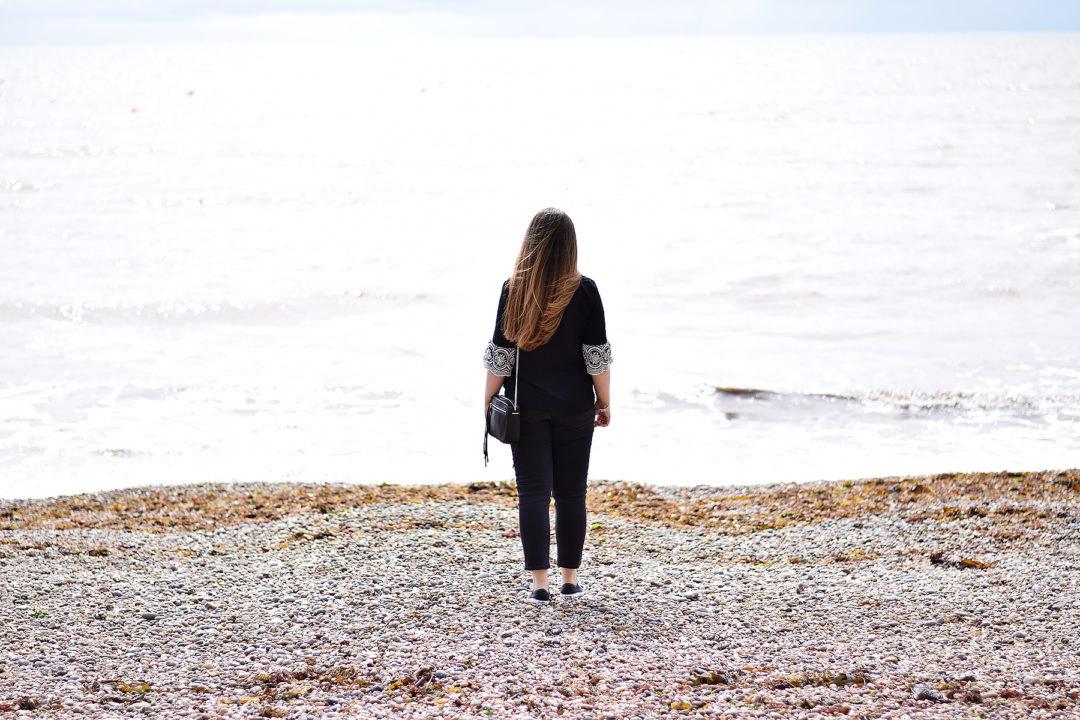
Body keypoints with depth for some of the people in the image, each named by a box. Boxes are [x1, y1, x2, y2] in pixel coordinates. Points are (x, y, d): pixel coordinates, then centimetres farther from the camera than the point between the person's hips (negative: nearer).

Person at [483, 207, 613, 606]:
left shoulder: (514, 289, -6)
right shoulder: (584, 290, -7)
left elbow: (500, 355, -4)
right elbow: (597, 355, -5)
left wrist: (488, 403, 5)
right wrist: (604, 401, 7)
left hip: (527, 406, 0)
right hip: (574, 407, 0)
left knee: (533, 493, 2)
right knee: (571, 494, 11)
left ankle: (539, 584, -3)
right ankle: (570, 579, 17)